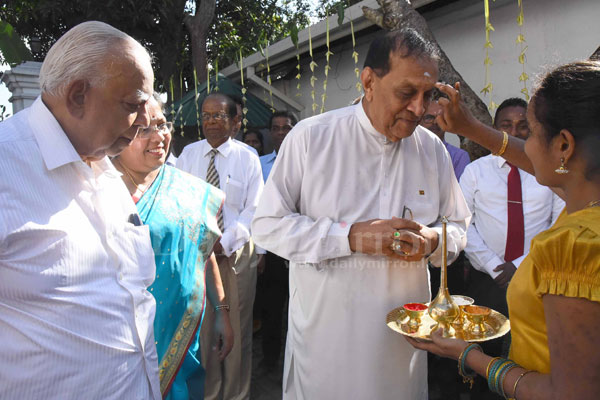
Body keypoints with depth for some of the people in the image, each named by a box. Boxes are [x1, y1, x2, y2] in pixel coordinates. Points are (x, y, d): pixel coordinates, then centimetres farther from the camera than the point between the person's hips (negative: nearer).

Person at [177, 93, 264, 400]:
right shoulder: (188, 154, 7)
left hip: (236, 252, -2)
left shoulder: (247, 157, 0)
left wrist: (224, 242, -12)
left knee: (237, 329, 6)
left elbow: (254, 209, -3)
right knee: (201, 327, 8)